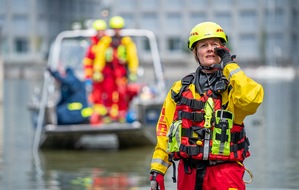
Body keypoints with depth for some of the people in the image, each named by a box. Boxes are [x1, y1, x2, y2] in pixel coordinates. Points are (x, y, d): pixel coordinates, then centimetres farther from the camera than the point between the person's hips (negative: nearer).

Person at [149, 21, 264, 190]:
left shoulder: (234, 86, 2)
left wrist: (230, 64, -13)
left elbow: (252, 98, -22)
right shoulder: (181, 89, 12)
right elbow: (164, 131, 13)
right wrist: (157, 170, 6)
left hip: (224, 170, -4)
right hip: (188, 172, 4)